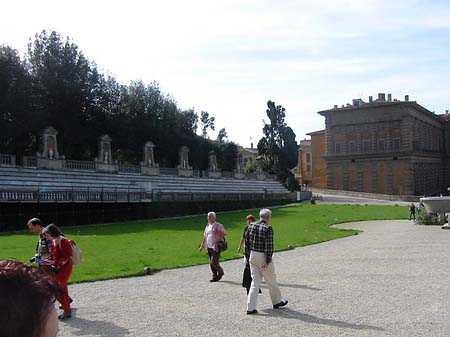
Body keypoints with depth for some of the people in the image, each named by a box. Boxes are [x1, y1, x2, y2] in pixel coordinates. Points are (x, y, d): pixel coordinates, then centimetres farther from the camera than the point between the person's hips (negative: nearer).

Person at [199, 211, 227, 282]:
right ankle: (214, 276, 14)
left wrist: (217, 232, -22)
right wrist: (202, 246, 20)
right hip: (209, 247, 6)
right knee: (211, 263, 6)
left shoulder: (218, 225, -3)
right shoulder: (207, 226, 16)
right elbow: (205, 236, 22)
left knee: (214, 261, -13)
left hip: (216, 247, -6)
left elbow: (225, 233, -10)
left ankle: (220, 272, 10)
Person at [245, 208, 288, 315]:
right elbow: (269, 246, -18)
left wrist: (248, 257, 14)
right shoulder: (268, 228, -15)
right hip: (263, 257, -5)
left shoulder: (251, 227, 3)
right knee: (271, 281, 14)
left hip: (253, 255, 5)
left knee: (255, 282, 10)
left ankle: (250, 308, 5)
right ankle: (277, 301, 32)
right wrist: (268, 261, -15)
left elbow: (247, 243, 7)